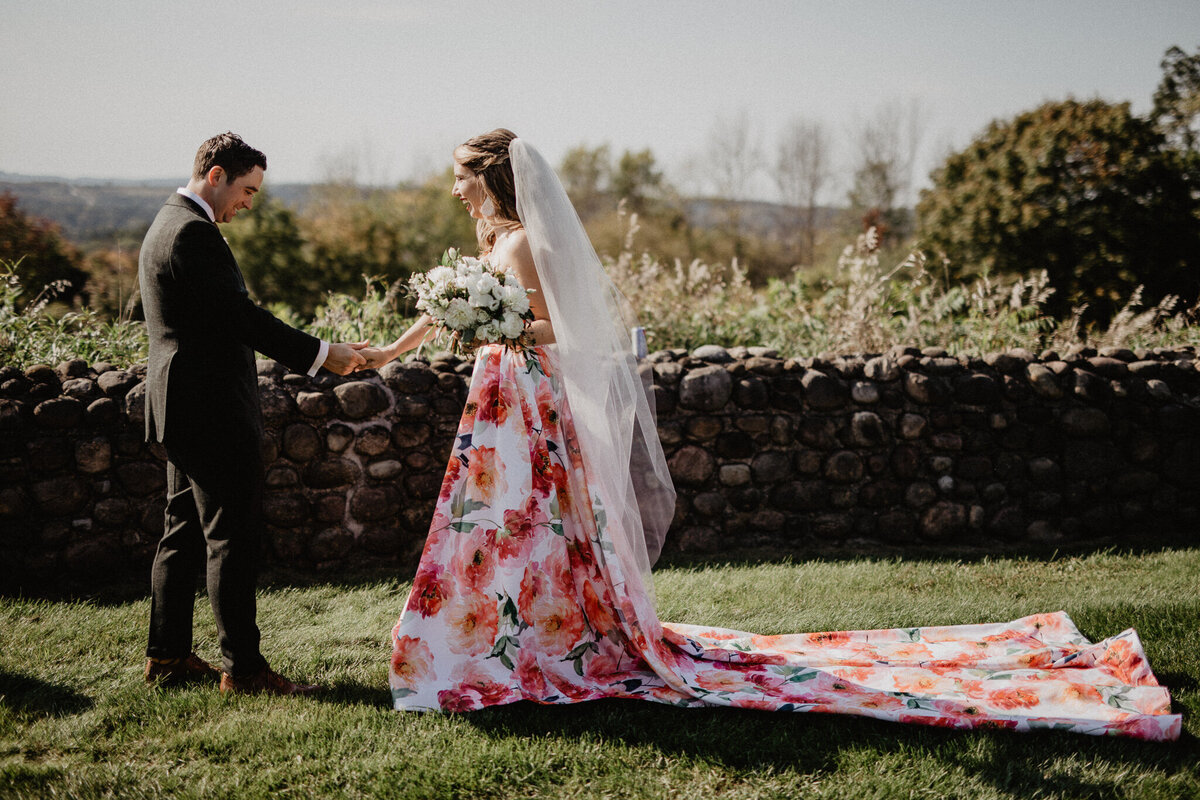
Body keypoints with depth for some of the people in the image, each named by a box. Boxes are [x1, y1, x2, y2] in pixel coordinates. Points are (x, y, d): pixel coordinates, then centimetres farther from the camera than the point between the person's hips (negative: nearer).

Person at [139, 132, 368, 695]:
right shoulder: (194, 232, -17)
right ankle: (241, 666, 0)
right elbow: (240, 315, -21)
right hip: (213, 410, -11)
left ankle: (167, 655, 21)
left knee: (185, 533, 14)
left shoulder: (168, 224, 17)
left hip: (183, 409, 11)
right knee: (233, 537, -6)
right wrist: (321, 354, -16)